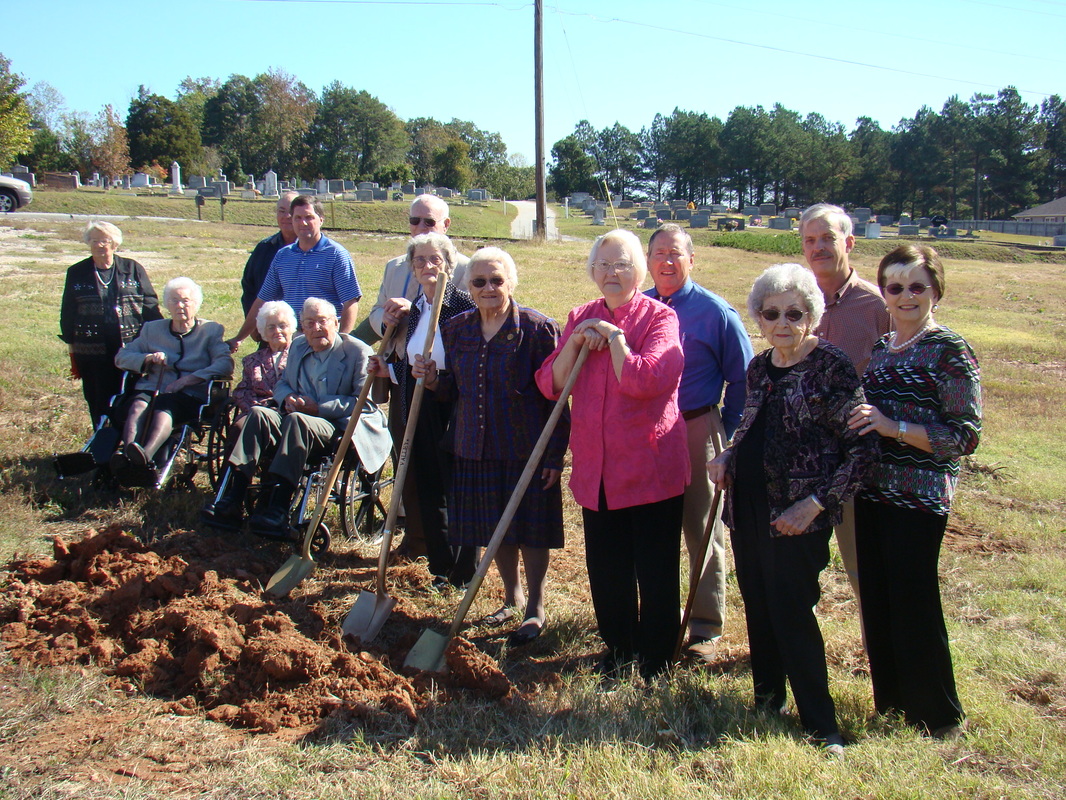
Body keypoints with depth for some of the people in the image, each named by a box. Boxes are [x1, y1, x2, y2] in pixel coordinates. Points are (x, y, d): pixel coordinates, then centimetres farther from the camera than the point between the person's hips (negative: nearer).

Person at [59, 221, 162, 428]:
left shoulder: (133, 269, 5)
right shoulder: (77, 273, 8)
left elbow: (150, 306, 6)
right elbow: (67, 315, 12)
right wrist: (72, 352, 9)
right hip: (92, 354, 1)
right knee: (99, 406, 4)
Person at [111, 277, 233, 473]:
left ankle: (146, 454, -63)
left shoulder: (210, 330, 15)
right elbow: (121, 356, 17)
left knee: (163, 407, -36)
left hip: (190, 395, -3)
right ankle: (125, 454, -57)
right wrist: (148, 359, -5)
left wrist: (187, 379, -15)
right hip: (150, 389, 3)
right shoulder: (153, 329, 24)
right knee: (139, 406, -32)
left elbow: (225, 364, -3)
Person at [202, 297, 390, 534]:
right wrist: (287, 398, -2)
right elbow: (282, 384, 25)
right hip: (301, 422, 6)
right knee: (259, 413, -22)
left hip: (341, 428, -6)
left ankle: (277, 512, -40)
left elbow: (366, 403, -11)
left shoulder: (358, 351, -3)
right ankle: (232, 502, -30)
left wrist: (319, 407, -17)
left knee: (297, 420, -35)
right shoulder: (298, 346, 17)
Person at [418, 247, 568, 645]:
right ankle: (512, 596, 38)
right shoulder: (455, 329, 6)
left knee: (530, 531, 4)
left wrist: (555, 454, -11)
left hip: (526, 450, -5)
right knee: (495, 529, 16)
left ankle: (535, 609, 23)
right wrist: (433, 380, -9)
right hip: (475, 449, 5)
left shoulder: (537, 328, -9)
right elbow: (454, 391, 13)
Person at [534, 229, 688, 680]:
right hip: (596, 468, 5)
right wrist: (576, 342, -10)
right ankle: (618, 648, 34)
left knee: (655, 572, 4)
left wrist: (613, 336, -14)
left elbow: (647, 380, -23)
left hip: (650, 467, -5)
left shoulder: (659, 317, -5)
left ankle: (656, 659, 21)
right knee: (606, 570, 15)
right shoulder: (581, 318, 10)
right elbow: (550, 385, 3)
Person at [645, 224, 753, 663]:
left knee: (703, 532, 6)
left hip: (696, 432, -4)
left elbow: (742, 380, -3)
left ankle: (705, 628, 18)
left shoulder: (714, 311, -5)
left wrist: (727, 438, -6)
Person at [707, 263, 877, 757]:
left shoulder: (831, 367, -11)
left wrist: (816, 503, -17)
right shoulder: (760, 367, 9)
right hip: (747, 508, 6)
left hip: (795, 517, -6)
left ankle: (822, 728, 11)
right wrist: (727, 458, 3)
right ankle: (767, 698, 31)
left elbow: (863, 448, -12)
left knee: (792, 614, -4)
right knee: (757, 606, 14)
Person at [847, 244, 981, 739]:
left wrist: (893, 427, -22)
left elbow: (965, 436, -14)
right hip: (873, 490, 7)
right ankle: (890, 703, 28)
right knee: (876, 599, 12)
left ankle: (938, 718, 18)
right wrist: (860, 422, 4)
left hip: (920, 494, -7)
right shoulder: (880, 348, 13)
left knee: (913, 603, -1)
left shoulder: (950, 351, -8)